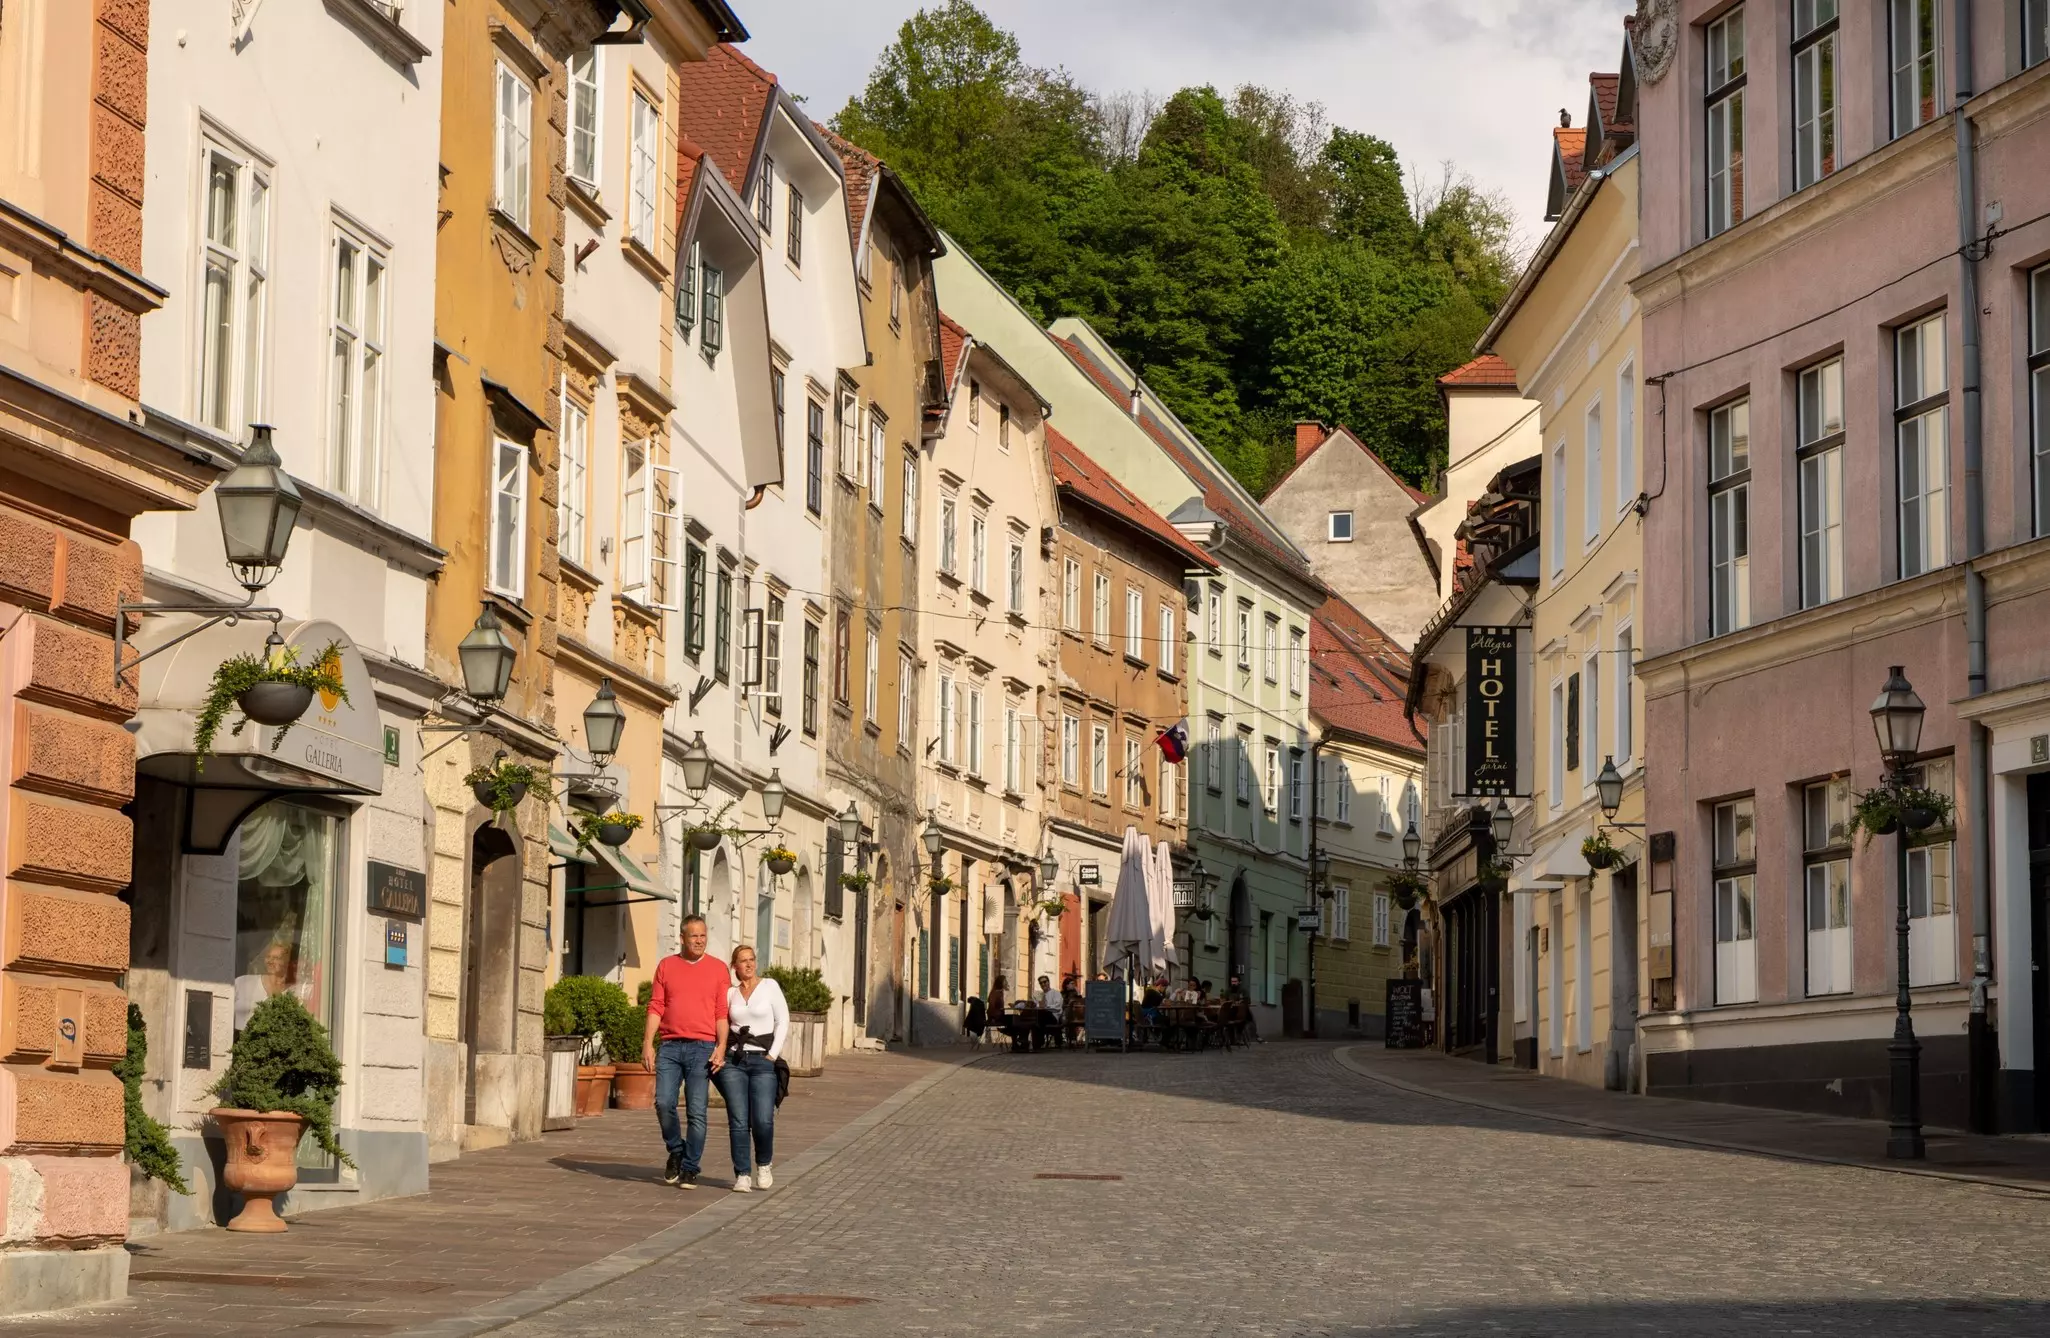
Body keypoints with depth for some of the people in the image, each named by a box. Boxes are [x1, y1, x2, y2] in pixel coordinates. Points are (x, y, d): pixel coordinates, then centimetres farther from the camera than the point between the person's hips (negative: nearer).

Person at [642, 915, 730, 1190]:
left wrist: (721, 1046, -8)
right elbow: (655, 1007, 8)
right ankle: (676, 1152, 14)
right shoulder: (666, 966, 11)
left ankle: (689, 1169, 4)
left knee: (696, 1112, -4)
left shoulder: (718, 969, 7)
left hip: (702, 1047, -1)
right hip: (670, 1046, 1)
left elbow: (722, 1012, 3)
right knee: (663, 1103, -10)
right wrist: (647, 1043, -2)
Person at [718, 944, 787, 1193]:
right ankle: (741, 1175, 1)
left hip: (762, 1061, -2)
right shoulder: (730, 993, 12)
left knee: (763, 1121, -13)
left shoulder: (769, 986, 4)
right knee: (738, 1121, -6)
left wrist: (773, 1055, -5)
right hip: (733, 1061, 2)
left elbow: (783, 1021, 2)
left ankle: (764, 1166, 12)